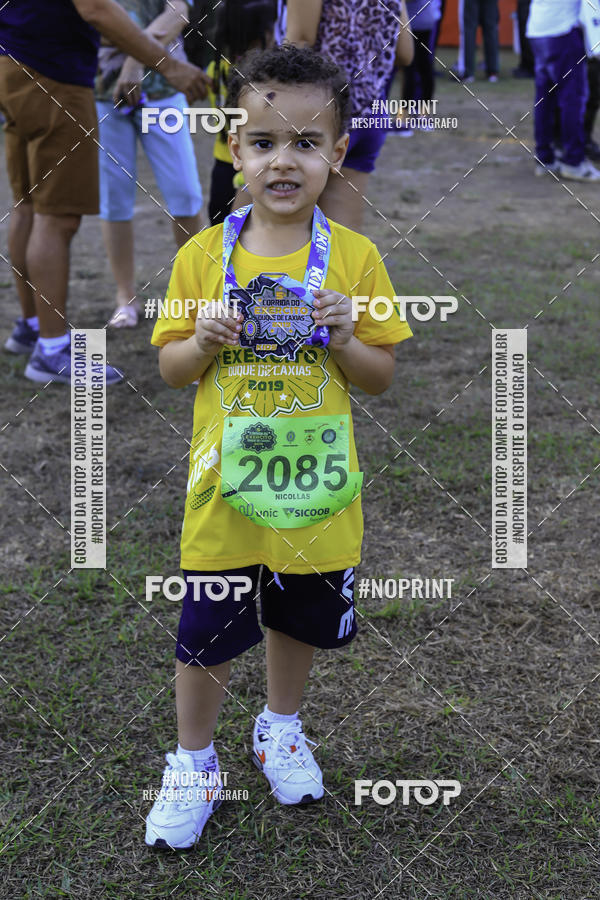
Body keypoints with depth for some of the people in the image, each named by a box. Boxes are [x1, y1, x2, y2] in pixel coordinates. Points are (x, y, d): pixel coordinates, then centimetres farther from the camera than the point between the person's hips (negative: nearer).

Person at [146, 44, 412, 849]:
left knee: (302, 621, 19)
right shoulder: (204, 254, -5)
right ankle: (193, 762, 31)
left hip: (315, 483, 1)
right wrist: (203, 344, -19)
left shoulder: (354, 256, -5)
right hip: (226, 482, 0)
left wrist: (344, 340, -20)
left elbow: (381, 378, -1)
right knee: (205, 636, 8)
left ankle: (281, 727, 47)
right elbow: (170, 369, 1)